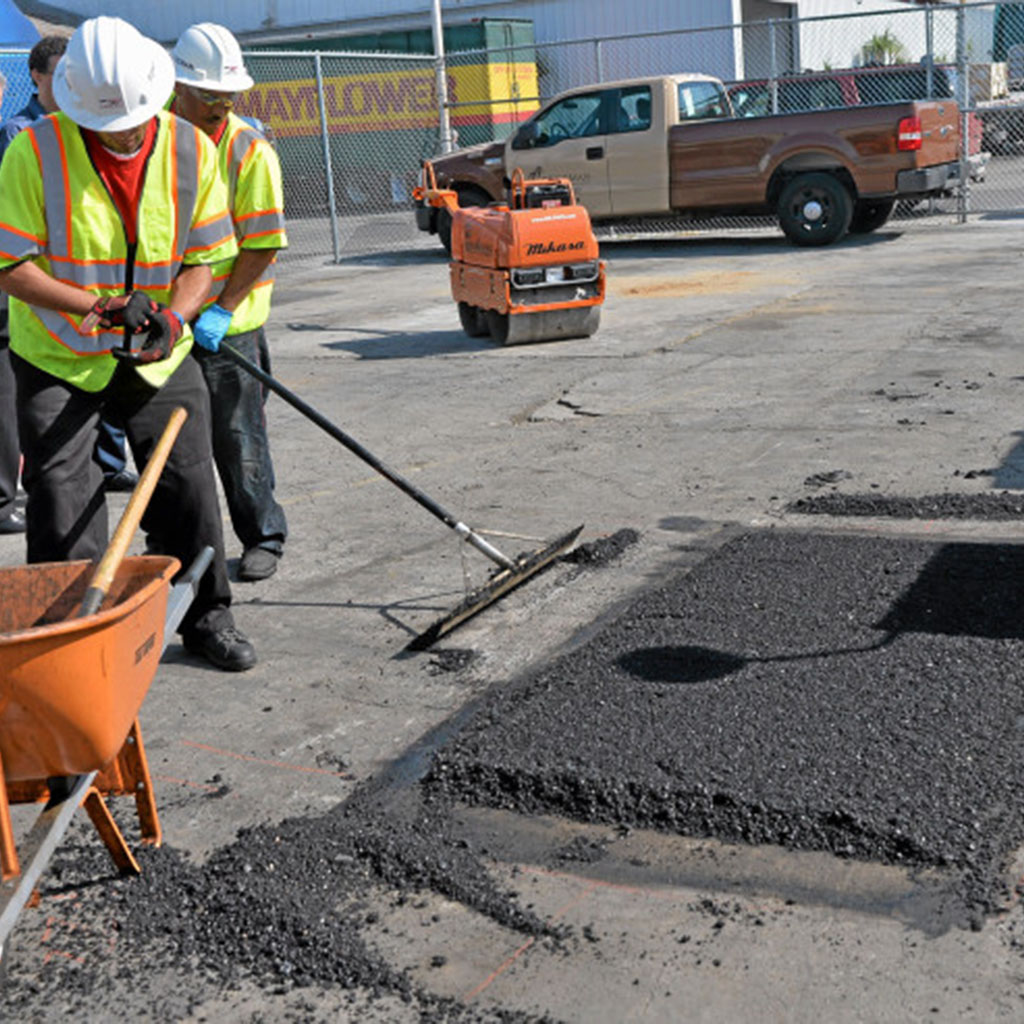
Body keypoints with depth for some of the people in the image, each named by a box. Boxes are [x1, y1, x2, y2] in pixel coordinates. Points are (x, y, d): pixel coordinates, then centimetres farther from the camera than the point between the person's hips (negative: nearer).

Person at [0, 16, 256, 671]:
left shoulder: (192, 149, -6)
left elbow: (205, 257, -1)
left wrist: (173, 317, -20)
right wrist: (98, 306, -25)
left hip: (160, 357, 3)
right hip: (58, 359, -2)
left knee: (190, 489, 6)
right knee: (63, 513, -2)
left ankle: (208, 617, 24)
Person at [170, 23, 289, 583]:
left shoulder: (250, 150, -10)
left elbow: (263, 244, -12)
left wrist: (221, 311, -19)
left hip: (226, 322, -4)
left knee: (237, 439, 1)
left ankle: (263, 538, 16)